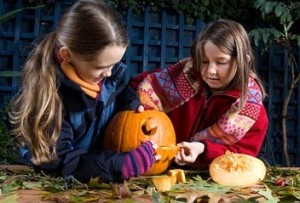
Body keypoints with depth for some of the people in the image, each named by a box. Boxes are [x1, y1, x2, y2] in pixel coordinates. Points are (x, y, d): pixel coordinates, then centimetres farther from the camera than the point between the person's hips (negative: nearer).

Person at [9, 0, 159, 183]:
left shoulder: (111, 70, -12)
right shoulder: (47, 94, -27)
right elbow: (59, 161, -27)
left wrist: (134, 107, -10)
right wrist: (126, 164, -32)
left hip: (104, 155, 6)